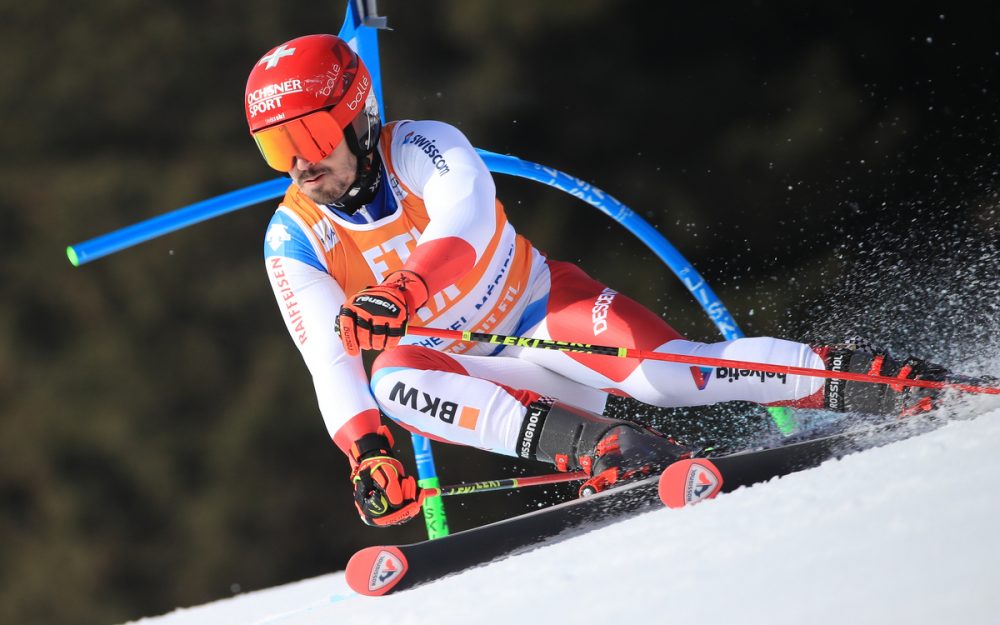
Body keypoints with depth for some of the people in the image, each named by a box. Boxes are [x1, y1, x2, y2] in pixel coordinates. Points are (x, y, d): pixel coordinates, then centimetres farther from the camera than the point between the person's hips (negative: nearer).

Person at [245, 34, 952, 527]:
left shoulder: (422, 150, -17)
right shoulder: (293, 243, -8)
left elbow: (464, 219, -38)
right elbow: (330, 363, -15)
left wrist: (404, 291, -57)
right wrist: (366, 449, -33)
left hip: (546, 309, -3)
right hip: (468, 371, 3)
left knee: (665, 374, -28)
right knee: (391, 378, -29)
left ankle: (858, 377, -16)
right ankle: (596, 444, -36)